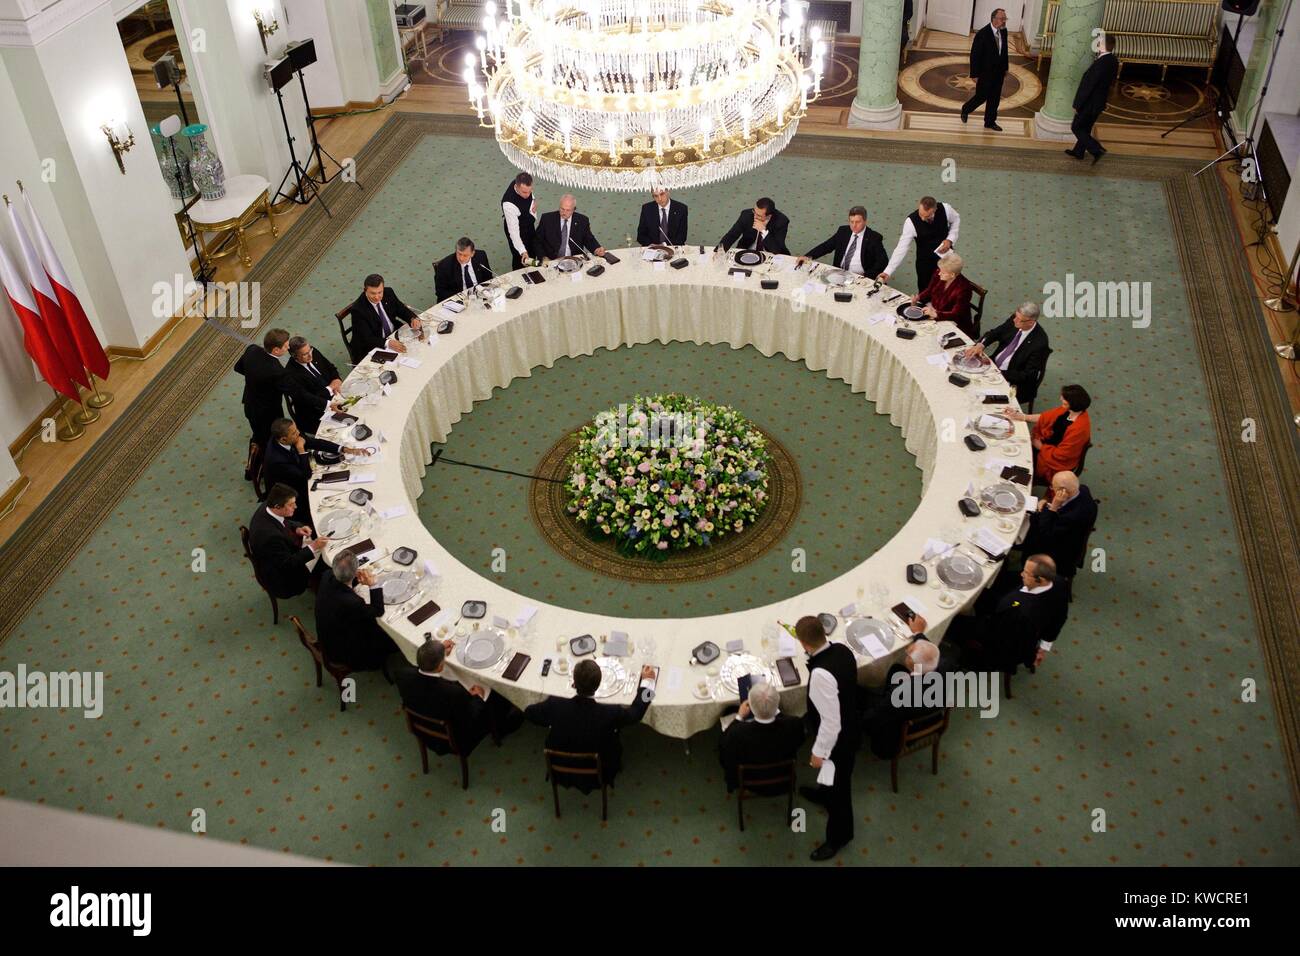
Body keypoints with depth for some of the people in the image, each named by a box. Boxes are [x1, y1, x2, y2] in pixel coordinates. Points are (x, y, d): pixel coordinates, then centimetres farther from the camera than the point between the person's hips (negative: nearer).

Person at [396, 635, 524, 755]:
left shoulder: (402, 674, -27)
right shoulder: (455, 693, -41)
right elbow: (471, 721, -23)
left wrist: (438, 652, 4)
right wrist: (478, 697, -6)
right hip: (456, 741, -5)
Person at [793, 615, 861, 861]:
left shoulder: (821, 674, -40)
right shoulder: (842, 650, -15)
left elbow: (830, 722, -32)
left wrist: (818, 752, -17)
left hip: (837, 740, -8)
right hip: (848, 728, 8)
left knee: (838, 787, 17)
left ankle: (839, 836, 40)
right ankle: (824, 794, 65)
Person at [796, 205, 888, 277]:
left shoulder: (874, 237, -3)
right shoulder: (843, 231, 10)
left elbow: (883, 261, -7)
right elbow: (826, 246, 15)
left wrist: (866, 276, -19)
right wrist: (808, 256, -1)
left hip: (859, 277, -4)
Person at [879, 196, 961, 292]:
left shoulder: (945, 209, -22)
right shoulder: (911, 222, -28)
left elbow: (956, 220, 1)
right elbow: (902, 248, -27)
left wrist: (950, 239, -15)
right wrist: (887, 272, -34)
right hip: (924, 261, -2)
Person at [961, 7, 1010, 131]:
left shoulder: (1003, 31, -2)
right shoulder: (982, 34, -22)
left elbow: (1004, 50, 10)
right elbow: (975, 55, -17)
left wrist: (1005, 68, 13)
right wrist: (975, 74, -15)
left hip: (998, 72, 6)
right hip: (985, 73, -6)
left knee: (995, 98, 12)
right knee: (981, 97, 6)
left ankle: (990, 122, 26)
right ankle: (965, 109, 34)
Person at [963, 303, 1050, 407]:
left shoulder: (1039, 342, -25)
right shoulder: (1013, 321, -7)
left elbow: (1028, 375, -22)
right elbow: (994, 333, 6)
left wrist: (999, 373, -27)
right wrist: (980, 345, -16)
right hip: (994, 365, 7)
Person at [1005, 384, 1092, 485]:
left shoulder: (1080, 428, -34)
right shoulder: (1067, 410, -11)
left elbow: (1060, 454, -27)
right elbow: (1044, 417, 2)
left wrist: (1040, 446, -15)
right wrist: (1021, 416, -7)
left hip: (1056, 463, -7)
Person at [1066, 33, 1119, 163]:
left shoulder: (1100, 64, -31)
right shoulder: (1114, 61, -4)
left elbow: (1087, 87, -25)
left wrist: (1077, 105, -16)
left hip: (1089, 104, -8)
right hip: (1099, 102, 8)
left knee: (1076, 128, 8)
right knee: (1086, 128, 22)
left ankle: (1096, 149, 2)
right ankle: (1078, 152, 37)